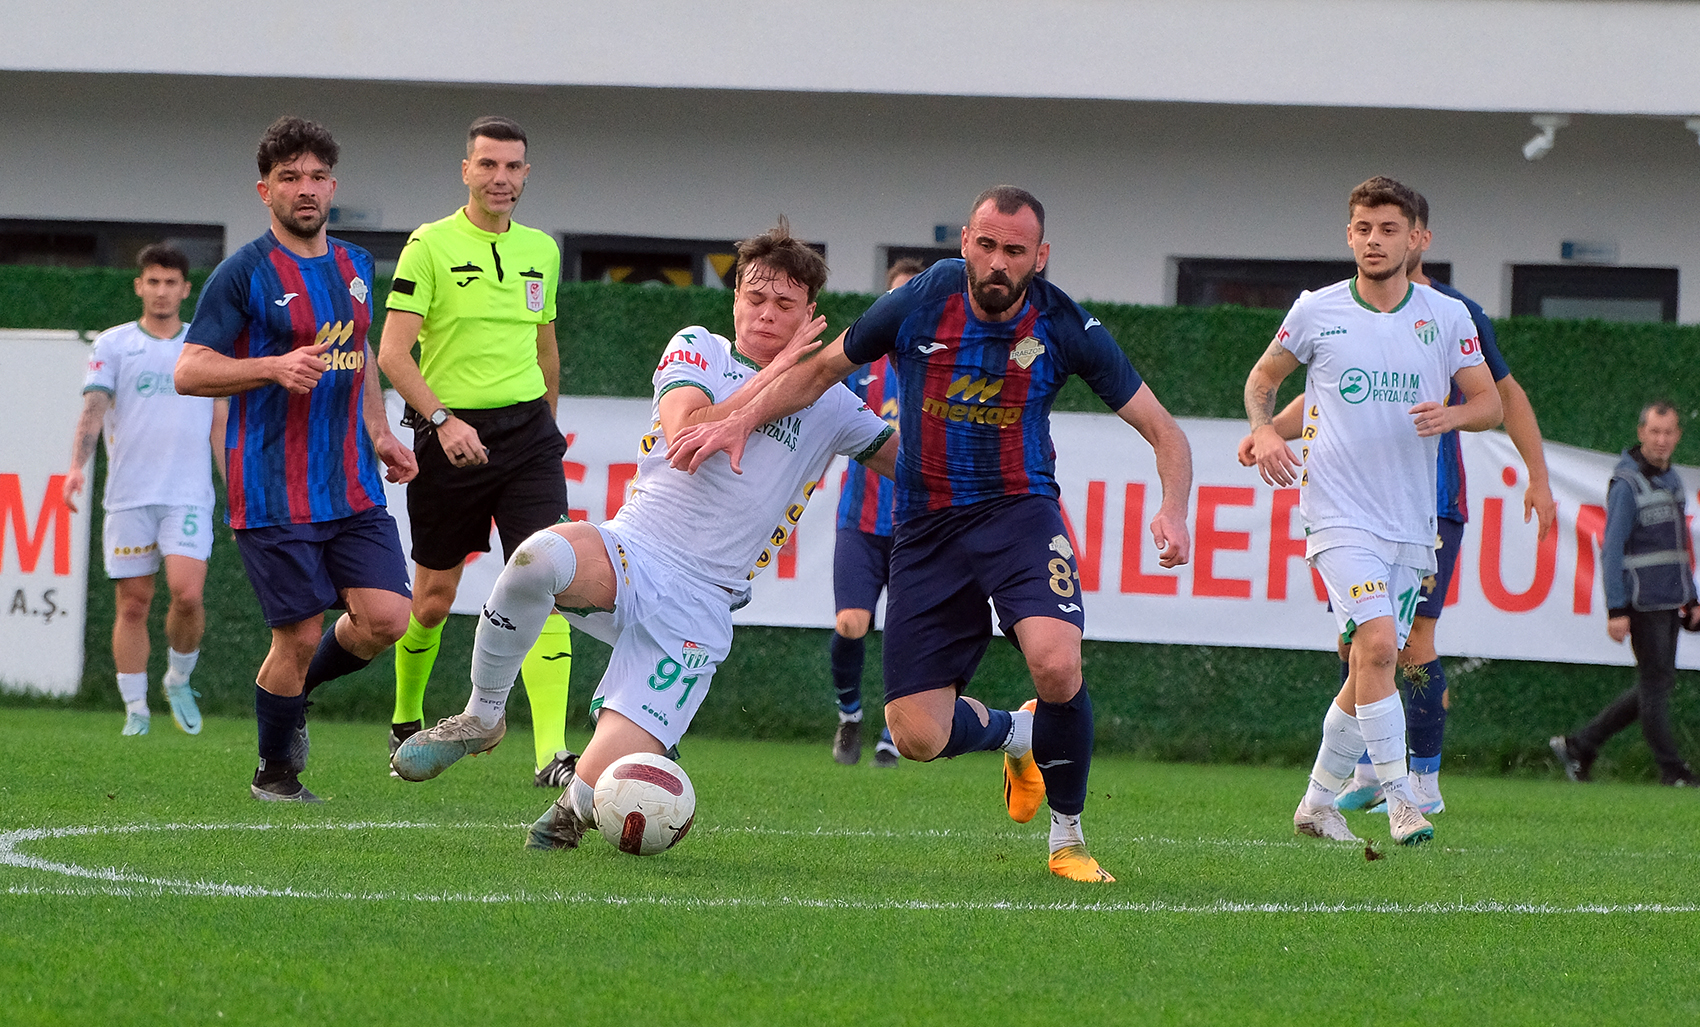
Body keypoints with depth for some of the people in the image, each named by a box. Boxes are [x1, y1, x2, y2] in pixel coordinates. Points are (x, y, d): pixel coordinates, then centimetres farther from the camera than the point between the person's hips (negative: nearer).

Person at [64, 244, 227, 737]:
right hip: (129, 496, 0)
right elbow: (93, 409, -5)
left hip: (189, 495, 0)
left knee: (187, 593, -16)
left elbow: (221, 425, 14)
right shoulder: (112, 345, 6)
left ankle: (179, 680, 9)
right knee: (132, 604, 0)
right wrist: (77, 466, -21)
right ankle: (136, 710, 9)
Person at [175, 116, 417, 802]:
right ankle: (274, 774, 17)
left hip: (354, 488, 6)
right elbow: (189, 372, -11)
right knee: (299, 636, -5)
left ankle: (295, 690, 23)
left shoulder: (354, 266, 13)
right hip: (274, 494, -6)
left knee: (385, 619, -7)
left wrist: (378, 434, 18)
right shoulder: (244, 274, -7)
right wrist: (275, 367, -23)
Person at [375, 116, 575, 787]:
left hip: (526, 430, 3)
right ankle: (405, 721, 34)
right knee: (434, 597, 8)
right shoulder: (429, 246, -6)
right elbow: (392, 352, -12)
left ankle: (552, 753, -19)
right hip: (450, 435, -3)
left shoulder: (540, 250, 10)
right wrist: (442, 418, -23)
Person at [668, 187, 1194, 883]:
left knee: (1056, 664, -31)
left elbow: (1164, 432, -4)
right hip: (926, 528, 2)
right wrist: (742, 421, -3)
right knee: (919, 736, -8)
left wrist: (1172, 511, -22)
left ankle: (1068, 837, -6)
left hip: (1019, 511, -2)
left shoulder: (1065, 327, -10)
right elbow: (822, 369, 9)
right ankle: (1014, 734, 30)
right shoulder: (921, 303, -8)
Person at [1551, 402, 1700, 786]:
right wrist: (1616, 610, -18)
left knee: (1656, 685, 9)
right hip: (1643, 604, -8)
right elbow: (1612, 549, -14)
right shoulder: (1627, 484, -10)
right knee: (1656, 683, -4)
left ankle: (1579, 746, 16)